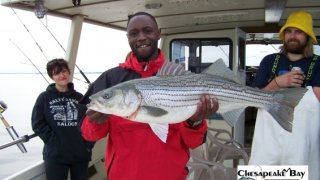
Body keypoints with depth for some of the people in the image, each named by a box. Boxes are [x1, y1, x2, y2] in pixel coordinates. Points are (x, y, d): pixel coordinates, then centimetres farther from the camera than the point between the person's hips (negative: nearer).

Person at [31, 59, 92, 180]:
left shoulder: (79, 98, 10)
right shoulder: (44, 98, 4)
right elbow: (38, 124, -4)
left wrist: (88, 145, -5)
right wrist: (54, 142, -13)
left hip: (81, 155, 2)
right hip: (55, 156, -2)